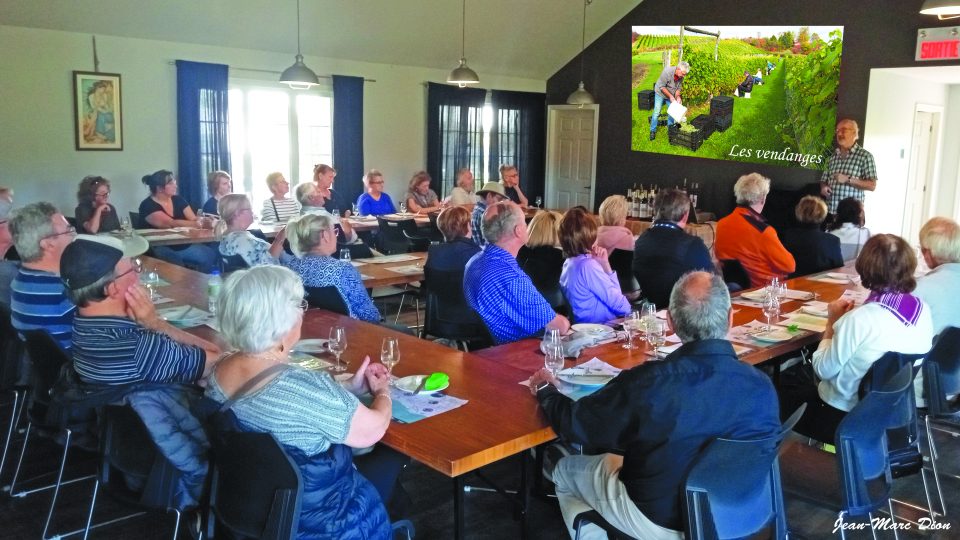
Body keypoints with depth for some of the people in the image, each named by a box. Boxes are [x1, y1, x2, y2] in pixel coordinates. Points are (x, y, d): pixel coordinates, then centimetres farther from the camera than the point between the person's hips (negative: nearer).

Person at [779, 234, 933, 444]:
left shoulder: (860, 319, -27)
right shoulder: (924, 310, -7)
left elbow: (823, 370, -15)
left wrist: (832, 323, -4)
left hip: (848, 417, -7)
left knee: (781, 395, 14)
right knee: (806, 389, 26)